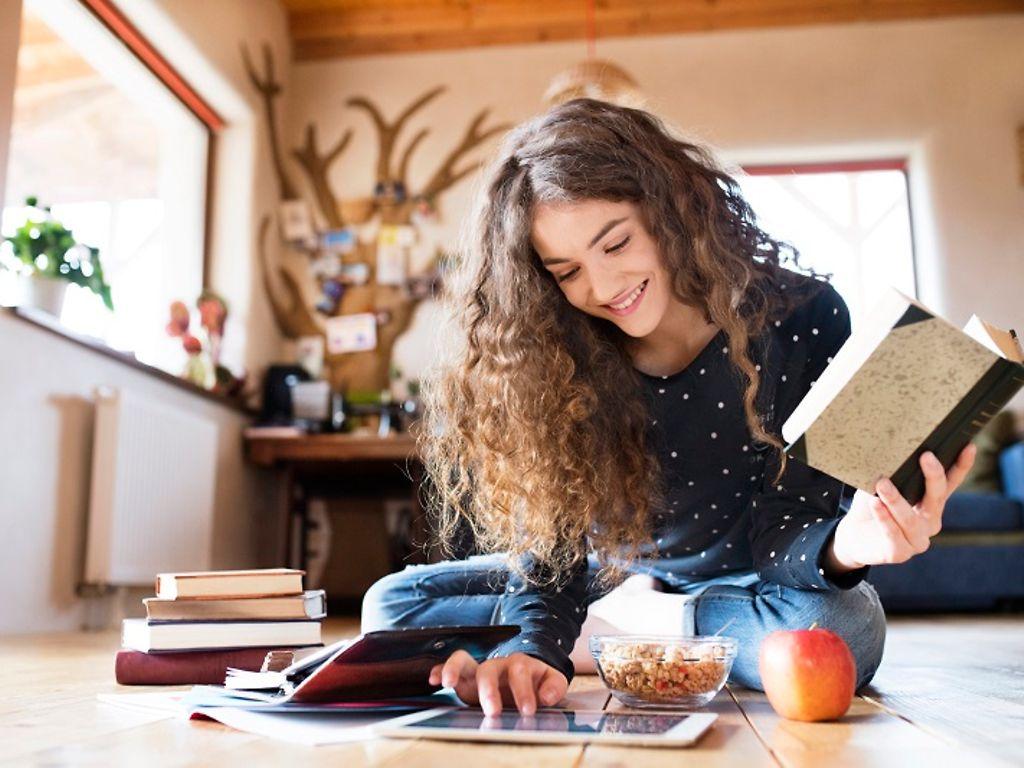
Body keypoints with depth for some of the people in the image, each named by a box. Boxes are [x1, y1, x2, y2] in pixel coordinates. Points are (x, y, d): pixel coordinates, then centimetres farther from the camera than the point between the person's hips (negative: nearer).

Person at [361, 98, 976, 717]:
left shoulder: (802, 319, -21)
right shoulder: (552, 359, -17)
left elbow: (781, 530, -20)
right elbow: (550, 531, -19)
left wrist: (842, 545, -44)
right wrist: (536, 646, -39)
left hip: (738, 582, -1)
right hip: (615, 574, 2)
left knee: (844, 625, -37)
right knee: (391, 602, -11)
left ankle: (619, 623, -13)